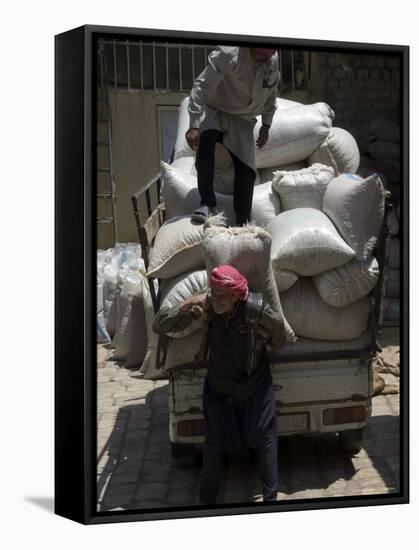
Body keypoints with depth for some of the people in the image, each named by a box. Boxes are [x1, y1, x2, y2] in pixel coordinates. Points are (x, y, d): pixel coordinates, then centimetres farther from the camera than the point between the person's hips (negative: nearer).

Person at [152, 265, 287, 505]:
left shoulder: (261, 313, -29)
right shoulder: (205, 305, -23)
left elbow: (279, 341, -8)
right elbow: (159, 326, -21)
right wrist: (184, 307, -35)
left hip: (255, 386, -2)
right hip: (218, 387, 2)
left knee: (265, 441, 10)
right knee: (213, 444, 12)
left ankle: (271, 498, 30)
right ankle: (207, 500, 31)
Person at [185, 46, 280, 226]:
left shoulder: (273, 61, -4)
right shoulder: (229, 53, -24)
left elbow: (271, 94, 14)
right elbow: (202, 85, -28)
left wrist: (266, 125, 13)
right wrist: (194, 125, -35)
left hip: (242, 120, 5)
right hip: (214, 110, -4)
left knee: (246, 170, -5)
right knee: (204, 143, -36)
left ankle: (243, 225, 8)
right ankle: (208, 204, -24)